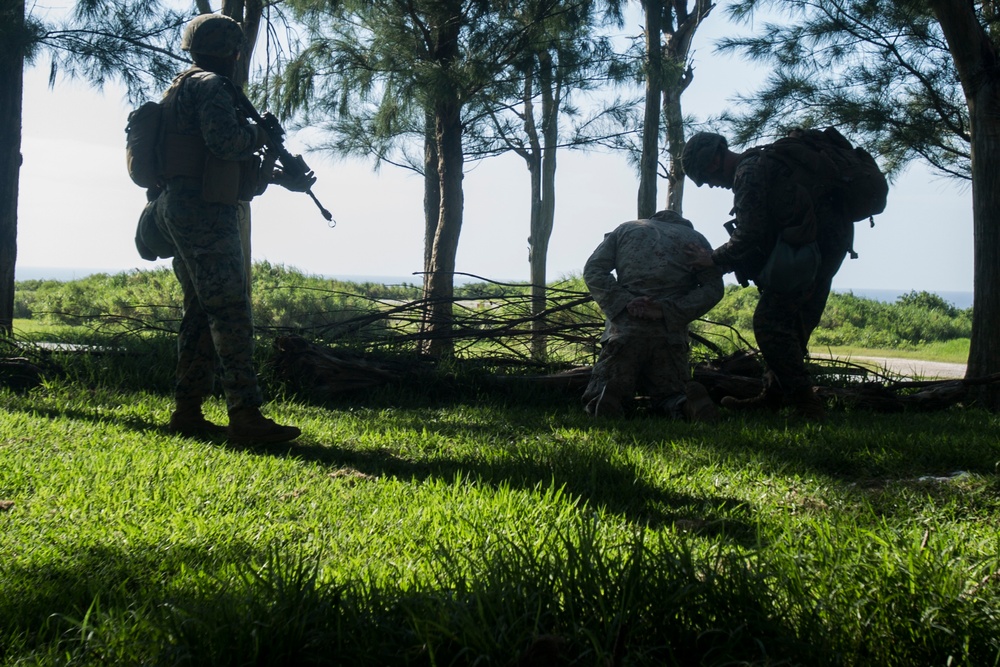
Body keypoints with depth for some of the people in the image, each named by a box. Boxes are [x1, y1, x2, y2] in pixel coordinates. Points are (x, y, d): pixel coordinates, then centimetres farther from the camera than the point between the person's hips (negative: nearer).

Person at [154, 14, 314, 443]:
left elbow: (233, 161, 27)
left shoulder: (186, 89, 24)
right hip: (203, 213, -10)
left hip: (182, 212, 10)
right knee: (231, 313, -13)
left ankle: (187, 412, 13)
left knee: (201, 314, 11)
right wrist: (259, 134, -3)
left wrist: (284, 178, 27)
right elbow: (225, 142, -23)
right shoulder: (211, 86, -7)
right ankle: (245, 415, -17)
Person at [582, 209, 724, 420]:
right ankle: (688, 402, -19)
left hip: (625, 329, -1)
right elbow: (713, 288, 1)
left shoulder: (625, 229, 18)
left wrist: (624, 302, -6)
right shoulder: (696, 238, 16)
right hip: (671, 334, 1)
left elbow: (593, 271, 4)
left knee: (595, 401, 9)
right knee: (669, 396, 17)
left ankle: (608, 397, -27)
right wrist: (665, 309, -6)